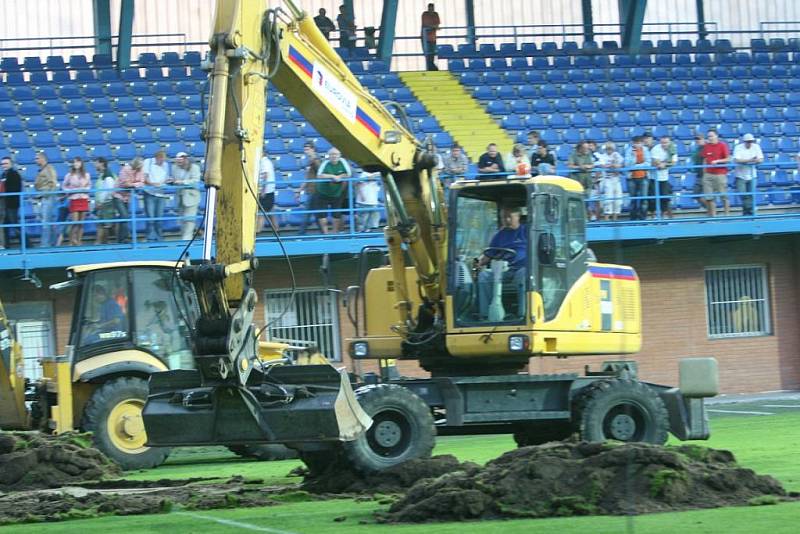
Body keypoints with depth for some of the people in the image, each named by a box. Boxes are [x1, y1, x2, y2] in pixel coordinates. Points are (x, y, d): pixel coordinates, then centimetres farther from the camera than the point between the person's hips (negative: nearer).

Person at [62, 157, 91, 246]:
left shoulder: (86, 175, 8)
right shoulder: (69, 175, 2)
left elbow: (89, 185, 16)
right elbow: (64, 186, 7)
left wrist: (85, 189, -3)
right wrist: (70, 191, -8)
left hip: (84, 199, 3)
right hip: (74, 199, -3)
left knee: (81, 222, 3)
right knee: (75, 221, -12)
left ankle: (79, 240, 7)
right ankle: (72, 241, -8)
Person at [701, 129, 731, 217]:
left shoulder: (722, 145, -3)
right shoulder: (706, 146, 10)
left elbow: (728, 159, -5)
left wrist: (717, 161, -17)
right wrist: (704, 172, 11)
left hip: (720, 174, -4)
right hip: (708, 174, 4)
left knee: (723, 196, 1)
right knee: (709, 196, 1)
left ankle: (727, 214, 9)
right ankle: (712, 215, 6)